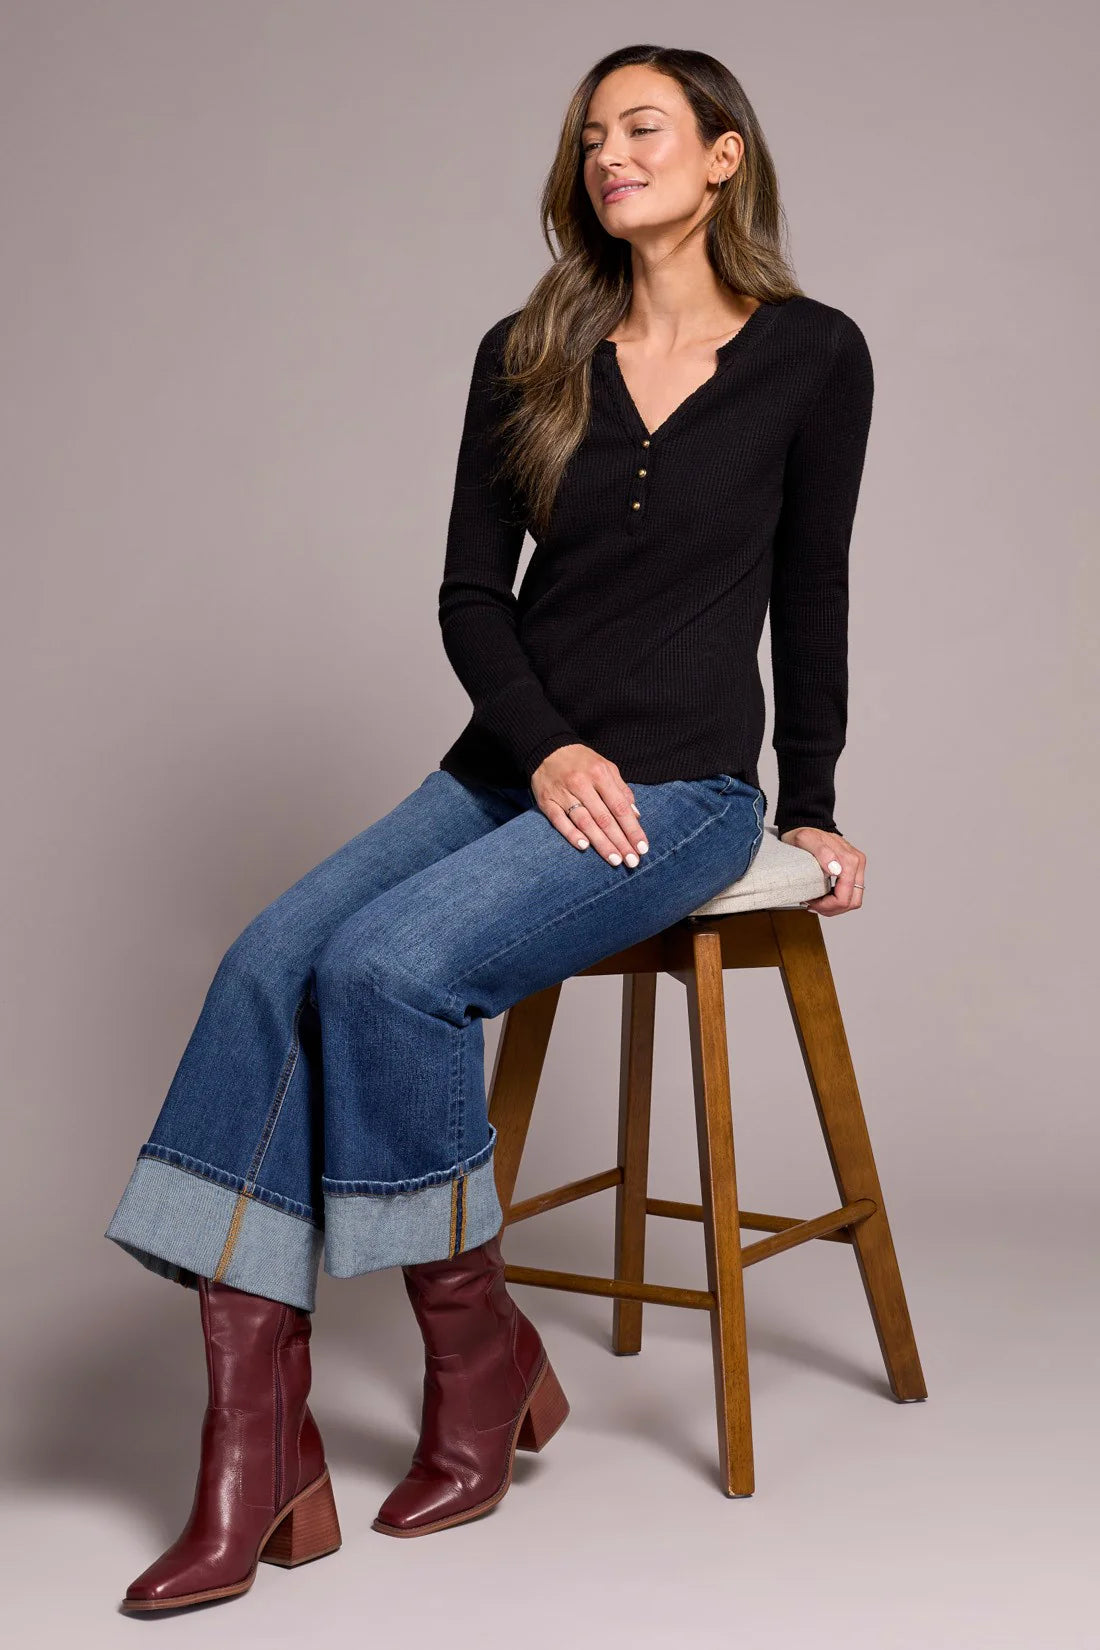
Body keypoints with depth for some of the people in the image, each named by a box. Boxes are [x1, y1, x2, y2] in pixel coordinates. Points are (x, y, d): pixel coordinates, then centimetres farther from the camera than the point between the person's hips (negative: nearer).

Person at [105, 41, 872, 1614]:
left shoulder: (812, 356, 2)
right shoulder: (527, 355, 11)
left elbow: (811, 597, 8)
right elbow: (472, 590, 7)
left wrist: (811, 813, 11)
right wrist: (547, 750, -10)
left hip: (685, 790, -4)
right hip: (508, 765, 4)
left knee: (389, 963, -29)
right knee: (271, 961, -22)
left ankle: (479, 1351, -7)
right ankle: (253, 1456, -23)